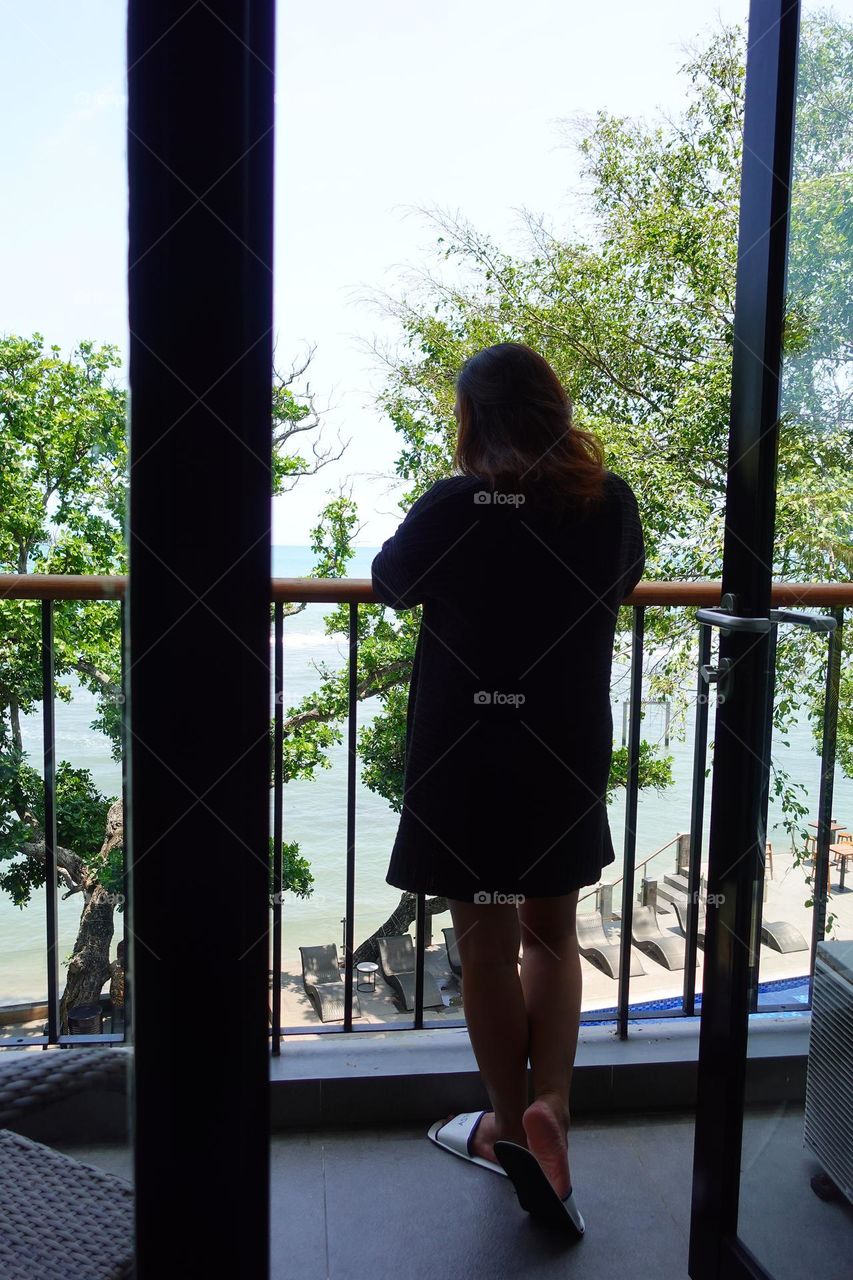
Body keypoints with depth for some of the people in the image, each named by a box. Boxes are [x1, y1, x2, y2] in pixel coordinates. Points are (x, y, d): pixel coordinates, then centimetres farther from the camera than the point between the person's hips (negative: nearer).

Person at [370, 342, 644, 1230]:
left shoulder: (453, 508, -15)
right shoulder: (611, 502, -4)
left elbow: (389, 584, 2)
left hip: (465, 764, -3)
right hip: (569, 759, 4)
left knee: (487, 946, 12)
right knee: (552, 934, 21)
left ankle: (510, 1124, 27)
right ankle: (550, 1100, 9)